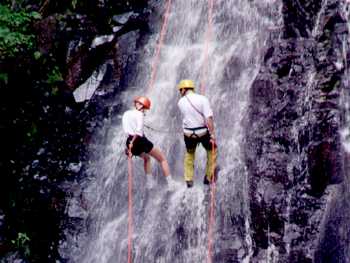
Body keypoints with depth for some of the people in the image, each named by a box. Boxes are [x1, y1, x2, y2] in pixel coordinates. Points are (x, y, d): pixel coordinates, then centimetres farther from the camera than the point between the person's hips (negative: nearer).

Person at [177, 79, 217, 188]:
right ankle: (208, 177, 24)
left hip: (189, 134, 2)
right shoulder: (202, 99, -11)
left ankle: (189, 180, 26)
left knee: (189, 153, 28)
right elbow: (209, 118, -19)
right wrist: (212, 135, -19)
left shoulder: (180, 102, -2)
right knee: (212, 150, 24)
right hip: (203, 133, -2)